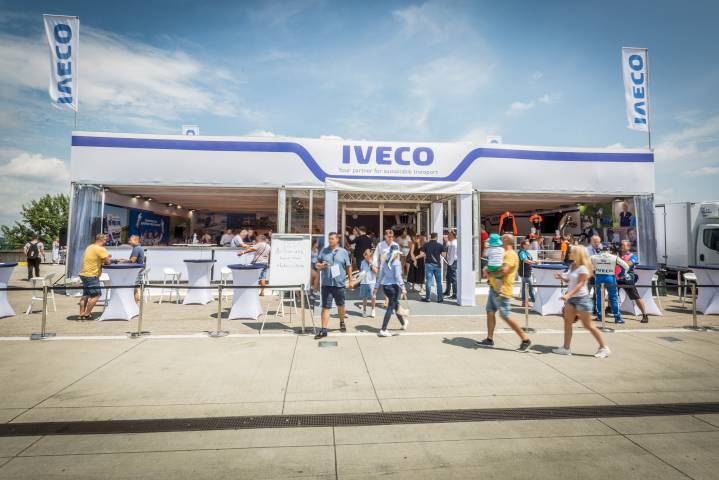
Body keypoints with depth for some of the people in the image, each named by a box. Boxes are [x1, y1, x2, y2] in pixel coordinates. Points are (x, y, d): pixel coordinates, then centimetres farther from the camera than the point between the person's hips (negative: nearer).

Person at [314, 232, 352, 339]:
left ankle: (342, 322, 40)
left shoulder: (343, 252, 3)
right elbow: (317, 265, 10)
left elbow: (348, 267, 7)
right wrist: (320, 265, -14)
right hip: (326, 284, 0)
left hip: (339, 283, 0)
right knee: (325, 307, -2)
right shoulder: (324, 251, 6)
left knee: (340, 305, 16)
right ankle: (324, 330, 1)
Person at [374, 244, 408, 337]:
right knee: (391, 307, -2)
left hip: (385, 286, 7)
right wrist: (402, 287, -15)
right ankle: (383, 330, -5)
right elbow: (398, 276, -16)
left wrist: (376, 287, 10)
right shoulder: (396, 262, -11)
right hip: (394, 286, -7)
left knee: (395, 304, 23)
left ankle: (403, 323, 42)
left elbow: (380, 275, 8)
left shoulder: (385, 262, 6)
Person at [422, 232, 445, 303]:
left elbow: (423, 254, -5)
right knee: (439, 282, 8)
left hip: (428, 264, 0)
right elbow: (443, 254, -2)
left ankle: (427, 298, 5)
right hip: (437, 265, 0)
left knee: (428, 281, 3)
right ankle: (439, 298, 10)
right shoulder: (440, 245, -2)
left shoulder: (426, 245, -2)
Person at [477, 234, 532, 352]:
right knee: (490, 312, 9)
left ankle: (525, 340, 7)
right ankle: (489, 339, 15)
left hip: (501, 290, -10)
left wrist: (490, 274, -15)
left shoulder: (510, 254, -14)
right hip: (494, 288, 10)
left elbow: (504, 270, -28)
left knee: (505, 316, -5)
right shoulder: (504, 253, 19)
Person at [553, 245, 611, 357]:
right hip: (571, 298, 8)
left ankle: (604, 348, 15)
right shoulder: (572, 265, 9)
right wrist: (561, 277, 3)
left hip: (581, 298, -8)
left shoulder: (583, 268, -16)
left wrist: (568, 294, -30)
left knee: (588, 325, 0)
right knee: (567, 322, 6)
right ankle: (566, 348, 12)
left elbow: (580, 284, -22)